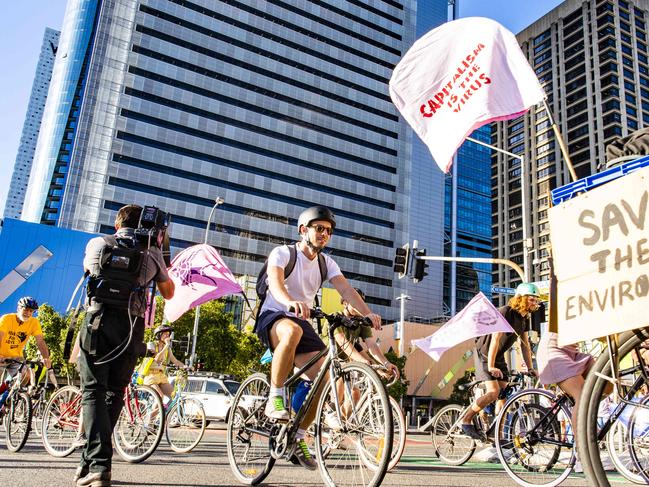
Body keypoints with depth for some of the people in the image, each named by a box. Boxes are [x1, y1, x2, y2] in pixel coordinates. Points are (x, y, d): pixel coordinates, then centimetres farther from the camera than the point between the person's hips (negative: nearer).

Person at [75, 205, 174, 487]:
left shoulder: (97, 244, 9)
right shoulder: (152, 253, 9)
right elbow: (168, 293, 20)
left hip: (98, 323, -1)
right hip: (132, 328, 1)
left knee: (93, 392, -2)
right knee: (115, 393, 13)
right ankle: (90, 461, 18)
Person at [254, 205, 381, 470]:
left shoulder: (326, 263, 8)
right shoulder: (282, 253, -8)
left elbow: (345, 289, -8)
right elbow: (275, 281, -28)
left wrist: (368, 312, -27)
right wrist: (291, 302, -51)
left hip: (301, 323, 5)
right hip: (273, 318, -5)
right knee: (292, 331, -41)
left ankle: (299, 437, 5)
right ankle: (275, 400, -26)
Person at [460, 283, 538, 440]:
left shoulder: (525, 317, 4)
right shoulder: (506, 312, -22)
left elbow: (525, 344, 9)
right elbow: (495, 339, -28)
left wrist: (530, 368, 4)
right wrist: (491, 366, -32)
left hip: (499, 355, 9)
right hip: (484, 352, -8)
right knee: (493, 392, -20)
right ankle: (466, 421, -6)